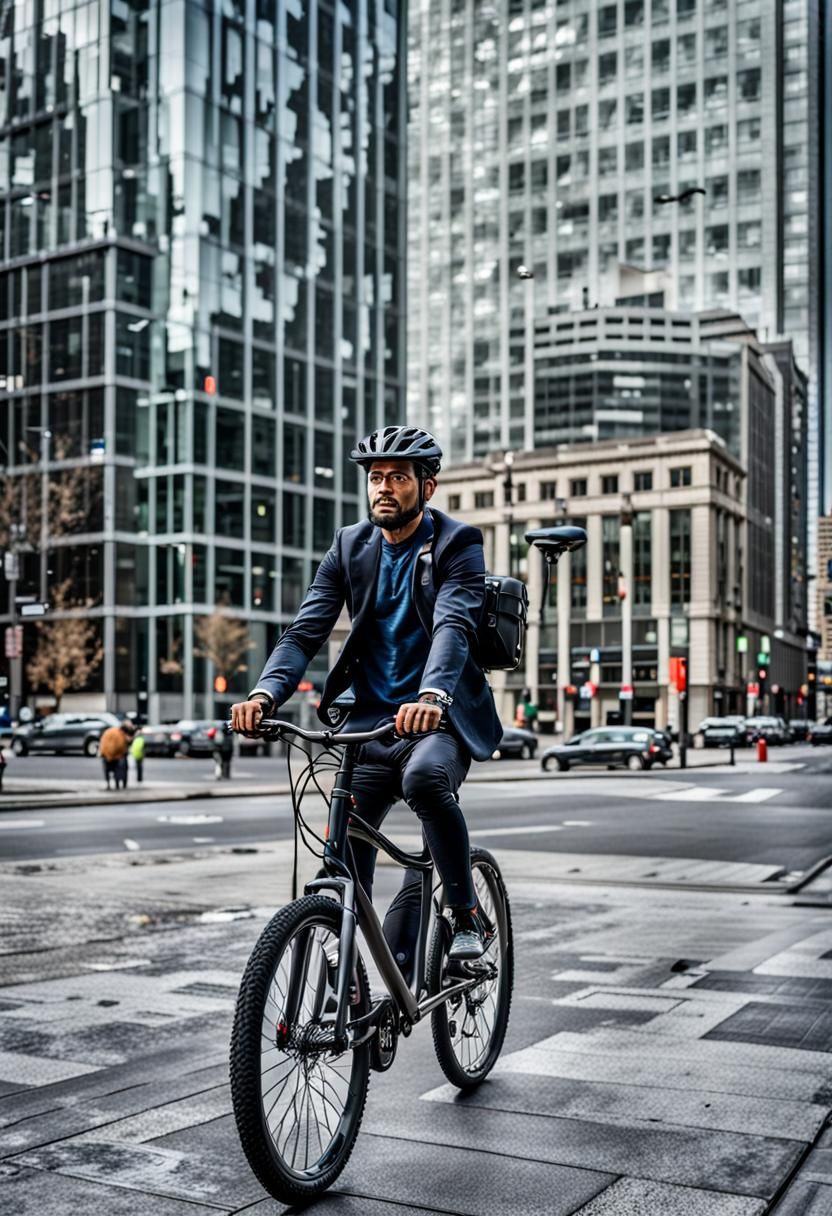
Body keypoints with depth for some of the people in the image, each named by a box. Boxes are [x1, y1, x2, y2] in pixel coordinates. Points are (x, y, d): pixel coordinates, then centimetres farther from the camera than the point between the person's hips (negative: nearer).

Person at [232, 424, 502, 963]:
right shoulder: (350, 545, 6)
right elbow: (305, 630, -3)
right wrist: (265, 693, -23)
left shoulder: (457, 543, -6)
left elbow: (454, 626, -24)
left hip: (439, 718, -4)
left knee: (425, 776, -35)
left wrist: (431, 698, -44)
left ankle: (468, 916, -16)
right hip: (370, 722, 4)